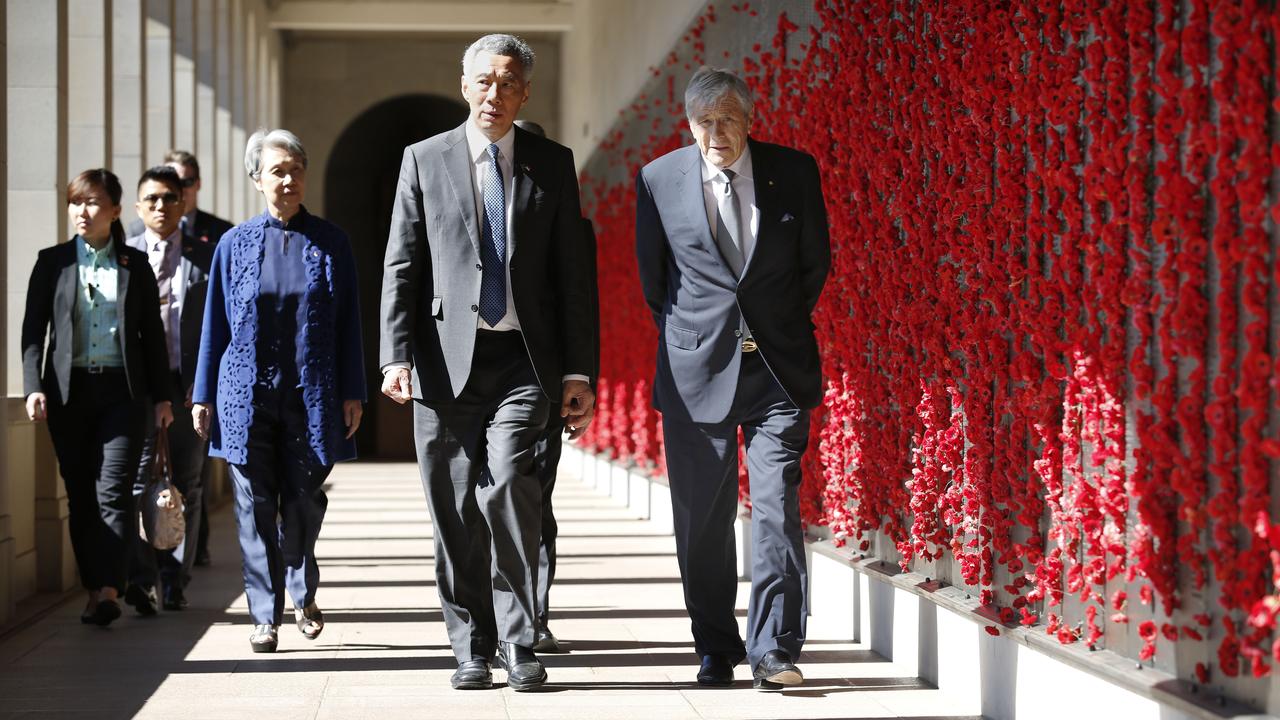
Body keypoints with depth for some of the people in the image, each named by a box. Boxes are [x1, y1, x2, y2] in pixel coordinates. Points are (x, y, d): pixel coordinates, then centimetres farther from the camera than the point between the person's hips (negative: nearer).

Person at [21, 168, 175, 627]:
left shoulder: (135, 265, 7)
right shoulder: (53, 262, 6)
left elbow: (152, 333, 9)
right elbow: (33, 329, 4)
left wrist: (161, 395, 6)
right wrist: (34, 387, -8)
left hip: (122, 389, -1)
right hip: (69, 389, 1)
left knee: (114, 490, -11)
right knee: (81, 495, 4)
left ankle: (109, 592, -14)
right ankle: (93, 589, 10)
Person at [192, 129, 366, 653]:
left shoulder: (330, 243, 5)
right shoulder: (235, 244, 5)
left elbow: (347, 323, 6)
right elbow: (216, 323, 9)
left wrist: (352, 393, 1)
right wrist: (203, 395, 7)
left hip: (311, 396, 0)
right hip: (247, 395, 0)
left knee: (304, 503, 3)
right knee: (256, 507, 0)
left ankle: (303, 592, 28)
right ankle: (266, 616, 8)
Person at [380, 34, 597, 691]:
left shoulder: (552, 164, 9)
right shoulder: (424, 160, 8)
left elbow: (571, 273, 9)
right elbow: (401, 268, 5)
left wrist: (578, 371, 4)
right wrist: (397, 356, -6)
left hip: (522, 361, -1)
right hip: (447, 359, 1)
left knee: (507, 483, -18)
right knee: (456, 512, 3)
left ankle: (518, 644, -8)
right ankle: (471, 649, 14)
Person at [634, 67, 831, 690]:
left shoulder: (793, 172, 0)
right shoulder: (659, 179, -1)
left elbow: (815, 261, 13)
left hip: (777, 366, 0)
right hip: (696, 369, 1)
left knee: (776, 503, -9)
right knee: (702, 517, 4)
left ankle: (774, 650, -6)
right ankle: (716, 649, 17)